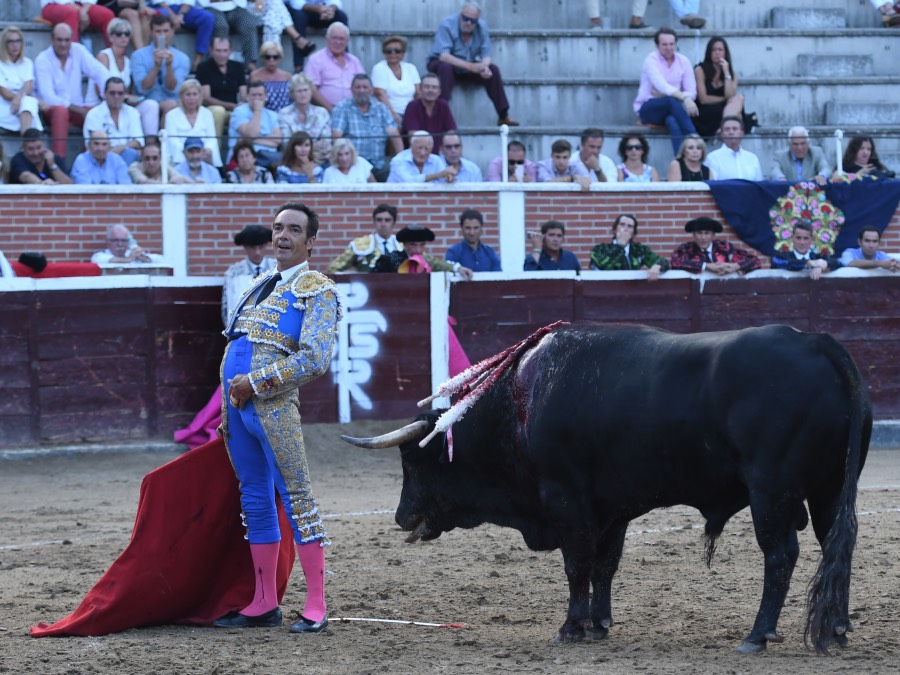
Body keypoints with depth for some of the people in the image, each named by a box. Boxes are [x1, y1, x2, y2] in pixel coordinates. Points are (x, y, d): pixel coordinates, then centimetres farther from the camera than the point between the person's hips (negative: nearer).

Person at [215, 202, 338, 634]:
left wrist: (256, 383, -15)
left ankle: (315, 608, -6)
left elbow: (314, 358, -14)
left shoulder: (318, 291, -2)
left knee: (296, 499, -7)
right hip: (238, 407, 8)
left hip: (274, 407, -8)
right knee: (255, 501, 11)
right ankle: (263, 604, 17)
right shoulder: (259, 286, 21)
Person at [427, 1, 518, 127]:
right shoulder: (447, 25, -24)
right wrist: (470, 66, -44)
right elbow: (443, 56, -34)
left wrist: (484, 66, -33)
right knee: (445, 68, -37)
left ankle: (503, 116, -8)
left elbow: (486, 55, -6)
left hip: (468, 67, 5)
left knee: (493, 69, -14)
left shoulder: (481, 27, -9)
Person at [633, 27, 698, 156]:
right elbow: (662, 86, -27)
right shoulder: (651, 60, -9)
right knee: (673, 101, -36)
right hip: (648, 109, -3)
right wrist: (684, 98, -43)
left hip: (671, 109, 3)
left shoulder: (683, 61, 4)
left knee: (672, 121, -36)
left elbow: (692, 92, -2)